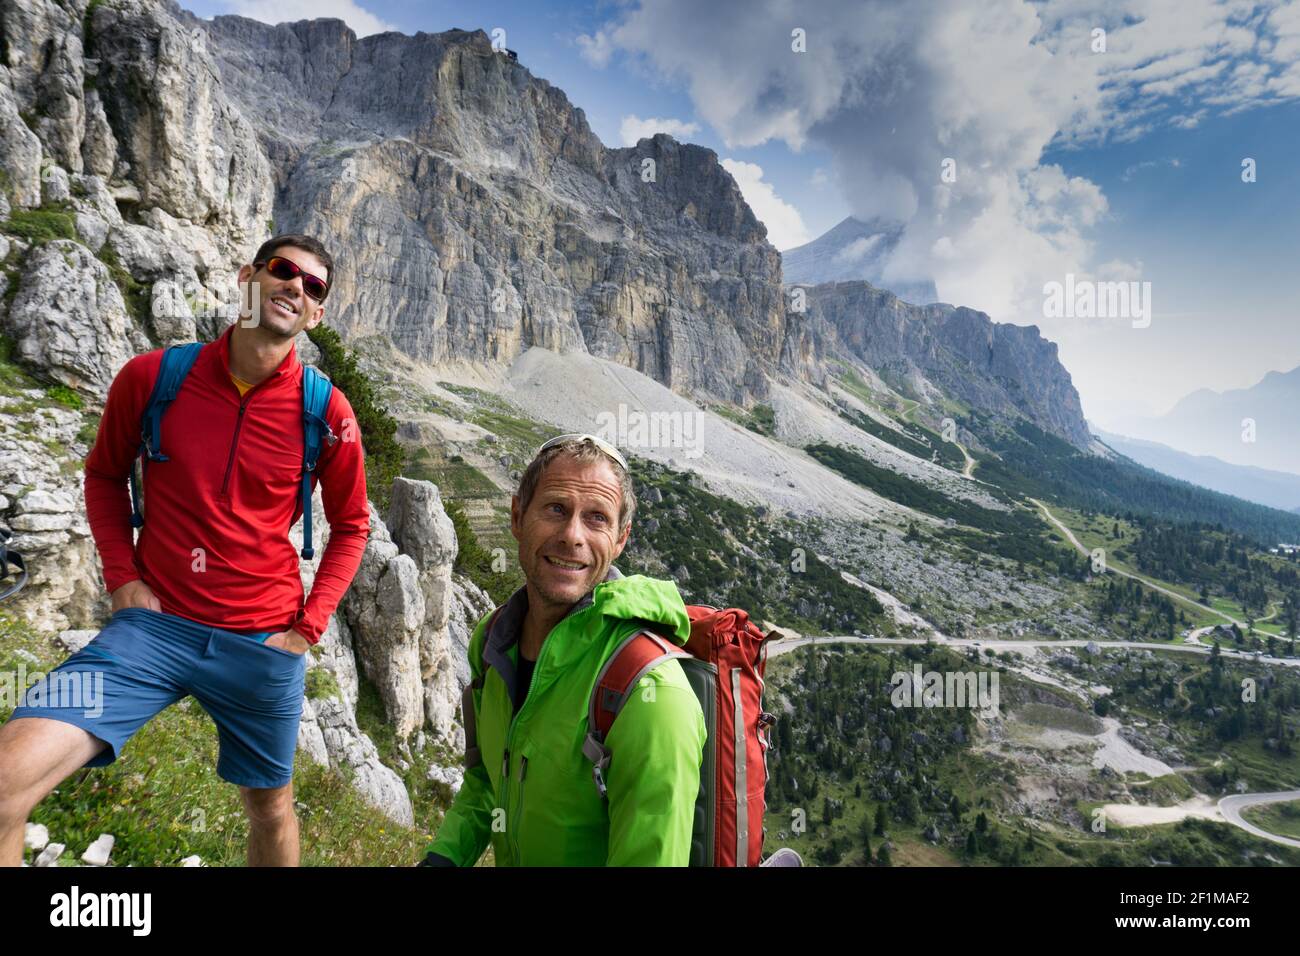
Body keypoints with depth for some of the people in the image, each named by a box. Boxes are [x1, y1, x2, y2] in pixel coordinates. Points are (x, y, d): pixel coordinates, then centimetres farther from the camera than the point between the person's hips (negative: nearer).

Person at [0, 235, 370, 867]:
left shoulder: (326, 413, -8)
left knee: (270, 805, 18)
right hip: (154, 623, 0)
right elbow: (104, 474, 11)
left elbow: (350, 527, 4)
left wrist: (309, 625, -3)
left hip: (262, 643, 0)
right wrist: (122, 575, -1)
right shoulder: (153, 376, -5)